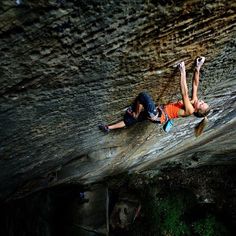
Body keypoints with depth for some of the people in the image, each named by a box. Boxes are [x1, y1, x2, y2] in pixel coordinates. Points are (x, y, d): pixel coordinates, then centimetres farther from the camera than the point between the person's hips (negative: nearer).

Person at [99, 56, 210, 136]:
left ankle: (135, 113, -1)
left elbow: (184, 93, -26)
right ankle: (109, 128, 19)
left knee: (143, 96, -22)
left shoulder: (190, 110, -15)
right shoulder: (194, 102, 8)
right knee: (130, 120, 10)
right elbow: (195, 84, 7)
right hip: (159, 112, 9)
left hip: (159, 116, -9)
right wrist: (197, 68, -2)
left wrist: (182, 72, -28)